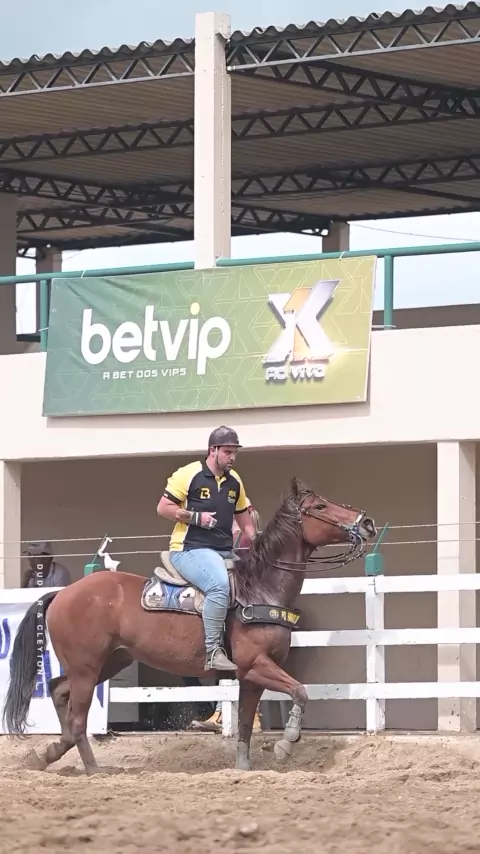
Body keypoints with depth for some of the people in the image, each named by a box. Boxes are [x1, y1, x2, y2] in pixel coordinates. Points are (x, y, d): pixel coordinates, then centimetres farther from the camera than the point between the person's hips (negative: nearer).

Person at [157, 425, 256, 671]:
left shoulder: (234, 481, 13)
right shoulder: (188, 475, -6)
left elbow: (243, 518, 24)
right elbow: (162, 508, -6)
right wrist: (196, 517, -15)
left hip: (225, 552, 8)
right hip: (190, 549, -8)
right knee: (219, 584, -34)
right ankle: (213, 651, -34)